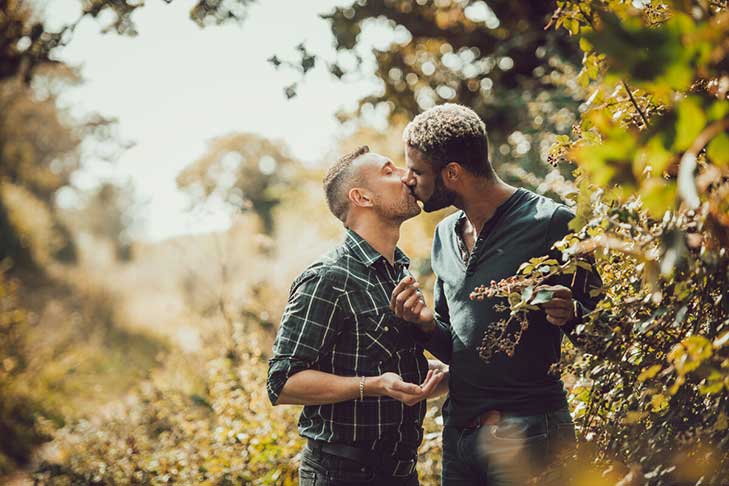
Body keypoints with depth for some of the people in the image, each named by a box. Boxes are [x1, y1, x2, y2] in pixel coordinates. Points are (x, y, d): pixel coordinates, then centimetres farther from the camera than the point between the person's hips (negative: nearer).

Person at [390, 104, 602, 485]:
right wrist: (426, 323, -2)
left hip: (528, 438, -6)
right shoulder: (445, 237, 11)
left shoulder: (551, 223, -10)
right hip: (457, 435, 6)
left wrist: (569, 314, -26)